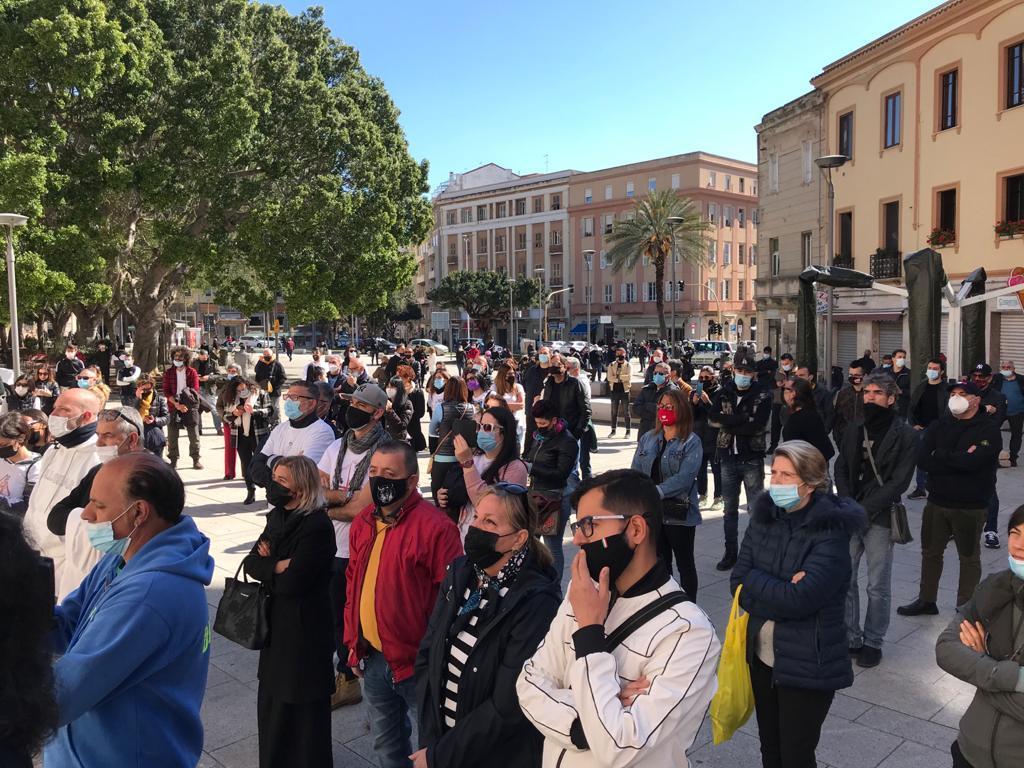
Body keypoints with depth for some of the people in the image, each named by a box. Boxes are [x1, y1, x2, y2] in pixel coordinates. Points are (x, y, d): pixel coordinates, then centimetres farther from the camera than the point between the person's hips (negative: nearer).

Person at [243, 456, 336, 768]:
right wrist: (277, 566, -16)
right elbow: (250, 563, 1)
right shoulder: (278, 517, 6)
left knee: (301, 705, 6)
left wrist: (266, 566, -9)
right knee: (272, 700, 19)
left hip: (304, 627, -8)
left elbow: (292, 581, -24)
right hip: (276, 621, 8)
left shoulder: (317, 526, -21)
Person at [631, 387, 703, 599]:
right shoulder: (648, 438, 7)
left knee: (684, 563, 8)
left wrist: (656, 492, -28)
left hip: (679, 513, -4)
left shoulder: (691, 442, -8)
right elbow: (636, 471, 2)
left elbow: (685, 477, -19)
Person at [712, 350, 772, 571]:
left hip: (752, 459, -4)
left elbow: (758, 425, -19)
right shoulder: (724, 392, 4)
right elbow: (714, 417, -10)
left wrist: (728, 422, -15)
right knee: (730, 509, 12)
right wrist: (744, 419, -18)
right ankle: (730, 553, 23)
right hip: (728, 457, 4)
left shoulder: (763, 395, -6)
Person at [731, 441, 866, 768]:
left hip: (807, 665, -6)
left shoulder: (831, 532, -19)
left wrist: (754, 579, -13)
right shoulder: (763, 518, 0)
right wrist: (782, 591, -19)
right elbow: (737, 584, -5)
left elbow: (800, 600, -27)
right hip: (762, 657, 6)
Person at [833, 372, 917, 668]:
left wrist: (864, 510, -15)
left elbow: (899, 481, -10)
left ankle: (873, 642, 21)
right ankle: (850, 638, 20)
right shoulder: (854, 430, 10)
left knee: (878, 587, 6)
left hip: (880, 518, -4)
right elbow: (841, 469, 9)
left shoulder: (906, 435, -4)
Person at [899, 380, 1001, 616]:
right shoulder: (940, 425, 4)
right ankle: (926, 600, 31)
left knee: (969, 557, 10)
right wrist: (960, 460, -19)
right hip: (937, 502, 5)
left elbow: (974, 462, -27)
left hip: (970, 507, -5)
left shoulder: (988, 429, -10)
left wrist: (941, 455, -13)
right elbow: (922, 459, -11)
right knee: (931, 552, 16)